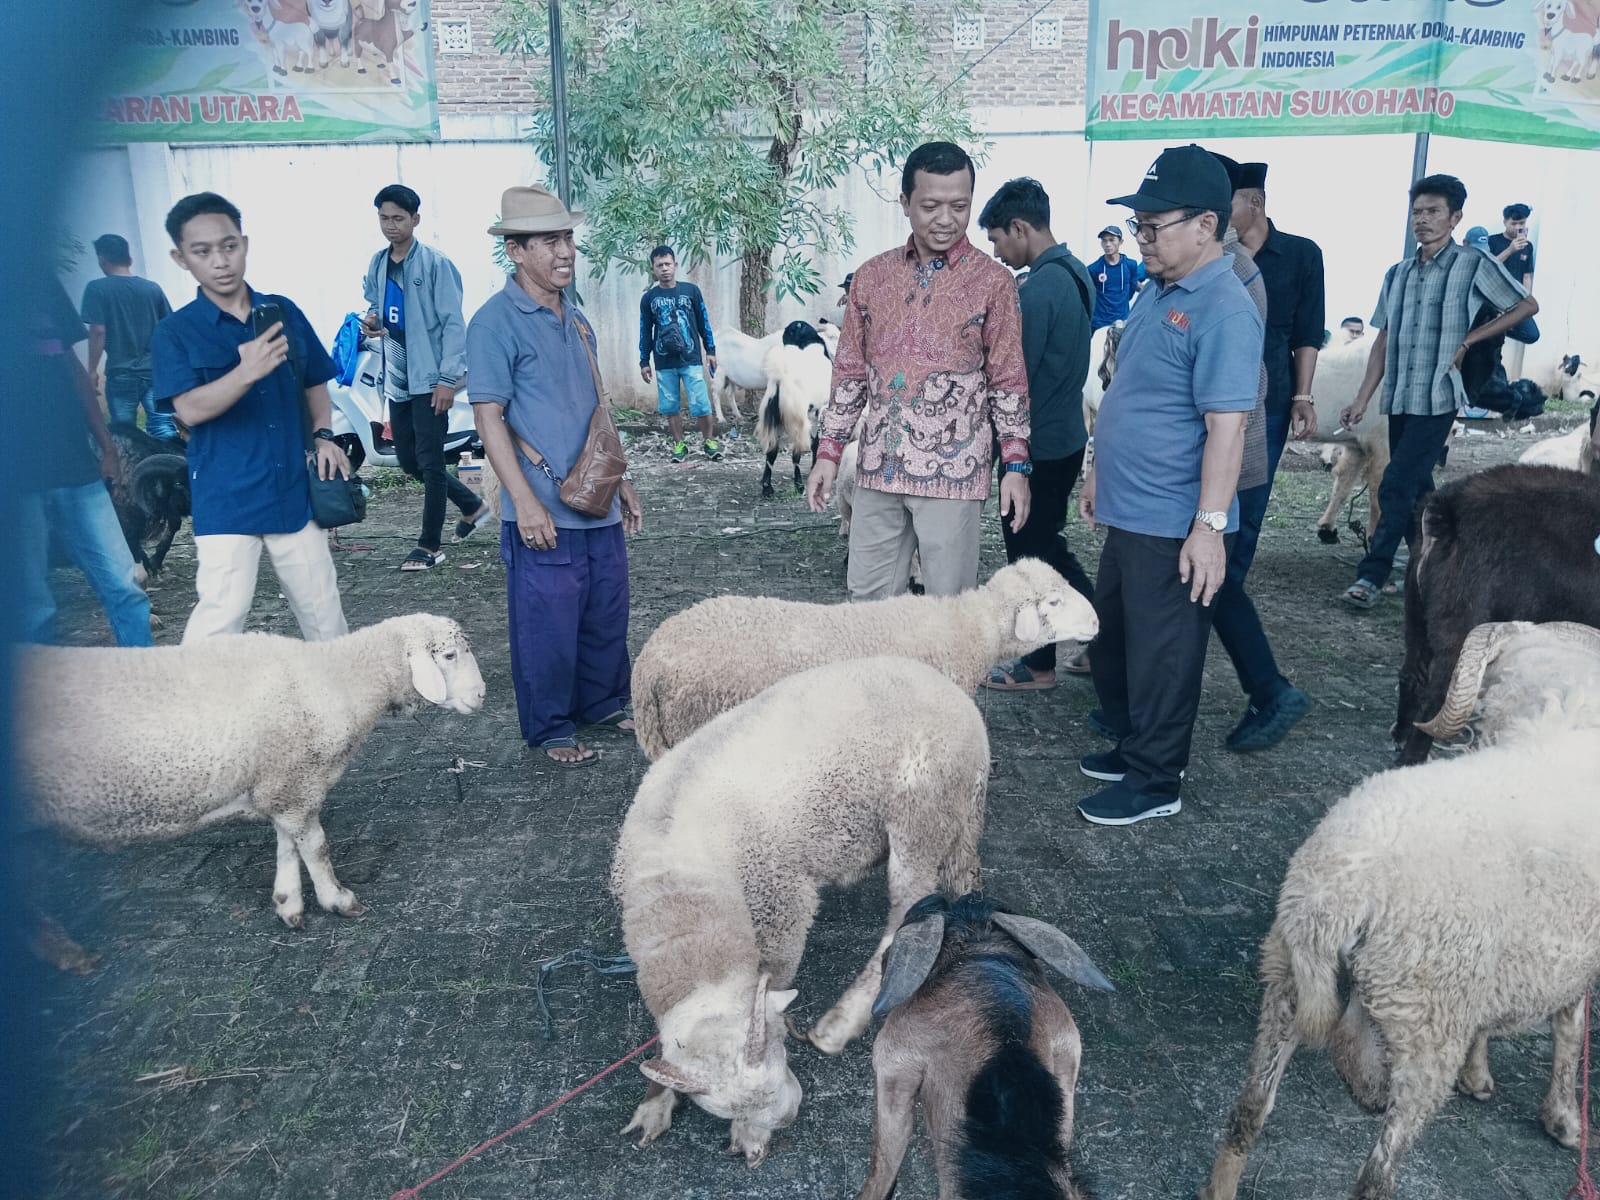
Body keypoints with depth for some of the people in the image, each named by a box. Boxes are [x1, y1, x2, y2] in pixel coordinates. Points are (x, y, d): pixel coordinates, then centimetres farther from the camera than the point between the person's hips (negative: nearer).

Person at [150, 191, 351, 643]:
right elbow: (190, 409, -17)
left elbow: (315, 383, 18)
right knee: (222, 612, -12)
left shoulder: (284, 312, 7)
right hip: (227, 500, -3)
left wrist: (323, 436, 0)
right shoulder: (174, 332, -4)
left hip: (295, 490, 4)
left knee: (322, 606, 12)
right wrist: (246, 372, -33)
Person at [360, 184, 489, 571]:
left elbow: (453, 324, -12)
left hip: (429, 378, -7)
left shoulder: (435, 264, -9)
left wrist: (447, 379, -17)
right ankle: (472, 506, 31)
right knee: (408, 460, 13)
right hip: (397, 377, 8)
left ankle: (430, 546, 4)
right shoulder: (377, 265, 11)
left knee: (430, 462, -5)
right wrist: (372, 319, -1)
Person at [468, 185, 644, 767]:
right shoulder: (495, 322, -10)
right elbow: (489, 418, -13)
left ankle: (604, 704, 34)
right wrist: (525, 501, -19)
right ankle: (551, 730, 18)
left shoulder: (576, 319, 14)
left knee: (607, 613, 16)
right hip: (545, 511, -7)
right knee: (548, 625, 2)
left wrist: (620, 480, 21)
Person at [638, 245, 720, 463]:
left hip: (691, 359, -1)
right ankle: (679, 444, 19)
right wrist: (644, 361, 7)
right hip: (664, 364, 2)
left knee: (701, 404, -5)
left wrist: (711, 350, 5)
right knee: (670, 406, 6)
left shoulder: (691, 291, 1)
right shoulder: (648, 299, 3)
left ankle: (709, 440, 12)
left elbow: (703, 322, 7)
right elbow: (645, 332, 8)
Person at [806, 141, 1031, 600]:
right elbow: (850, 372, 11)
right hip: (879, 467, 4)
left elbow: (1009, 383, 0)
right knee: (868, 599, 10)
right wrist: (829, 452, 7)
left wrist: (1016, 466, -6)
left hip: (952, 471, -3)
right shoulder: (872, 275, 7)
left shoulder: (992, 281, -2)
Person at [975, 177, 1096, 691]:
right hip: (1067, 437, 9)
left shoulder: (1037, 288, -21)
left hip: (1037, 445, -9)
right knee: (1049, 548, 20)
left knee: (1030, 557, 6)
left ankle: (1038, 665, 20)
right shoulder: (1076, 273, 8)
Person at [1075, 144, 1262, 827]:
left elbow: (1227, 426, -23)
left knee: (1160, 655, 4)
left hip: (1173, 527, -9)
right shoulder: (1158, 294, 11)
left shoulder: (1224, 311, -18)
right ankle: (1133, 746, 38)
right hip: (1128, 514, 10)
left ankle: (1154, 781, 20)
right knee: (1110, 638, 20)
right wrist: (1099, 475, 22)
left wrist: (1210, 526, -25)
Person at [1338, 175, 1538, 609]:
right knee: (1416, 489, 13)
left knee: (1396, 487, -12)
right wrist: (1362, 399, 5)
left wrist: (1469, 339, -3)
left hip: (1437, 399, -6)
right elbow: (1383, 342, 11)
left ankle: (1372, 575, -9)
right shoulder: (1397, 274, 11)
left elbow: (1527, 306, 5)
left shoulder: (1475, 267, -4)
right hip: (1398, 400, 6)